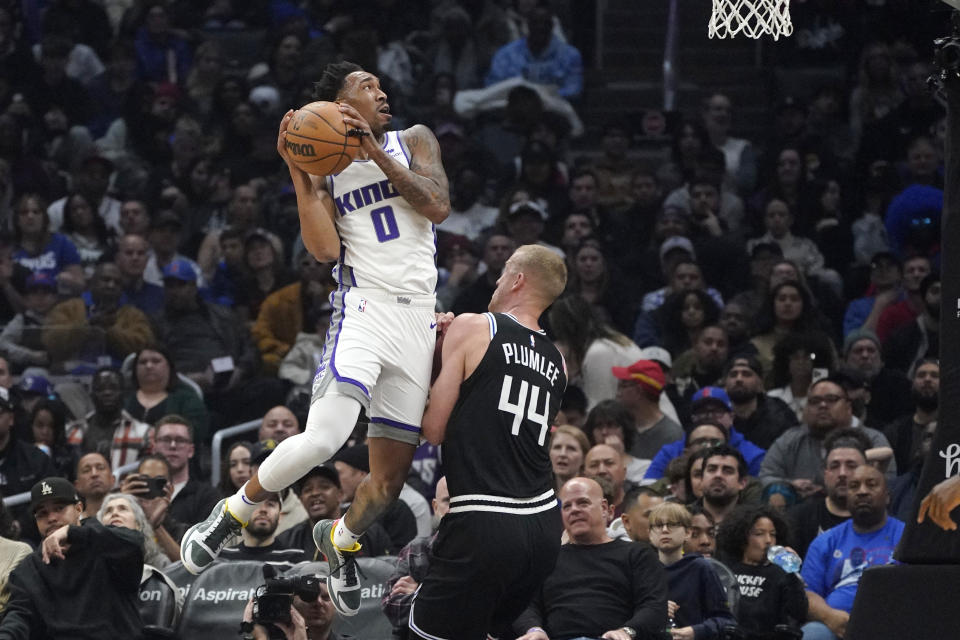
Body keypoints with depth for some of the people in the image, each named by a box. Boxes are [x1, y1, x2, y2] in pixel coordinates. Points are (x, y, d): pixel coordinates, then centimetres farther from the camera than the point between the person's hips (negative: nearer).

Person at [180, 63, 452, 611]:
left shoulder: (413, 142, 12)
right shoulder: (325, 169, 6)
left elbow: (439, 206, -5)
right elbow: (325, 250, -8)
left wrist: (377, 154, -10)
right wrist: (298, 172, -11)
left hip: (417, 321, 3)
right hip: (364, 312, -3)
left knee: (392, 476, 6)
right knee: (323, 438, -26)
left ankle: (342, 541, 36)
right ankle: (231, 515, -5)